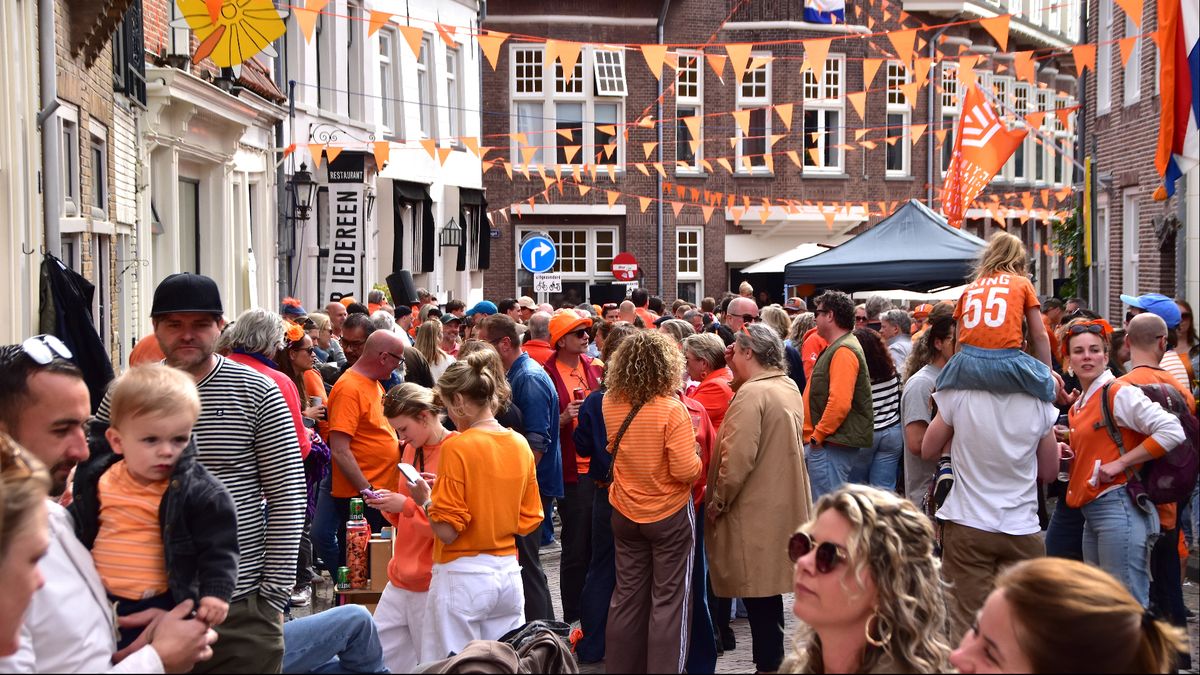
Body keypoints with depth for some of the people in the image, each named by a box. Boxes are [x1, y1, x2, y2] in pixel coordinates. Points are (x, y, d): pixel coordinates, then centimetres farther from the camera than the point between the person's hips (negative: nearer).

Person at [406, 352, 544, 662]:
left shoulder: (457, 447, -14)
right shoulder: (521, 445, 3)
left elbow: (448, 531, -15)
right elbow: (529, 522, 9)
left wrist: (425, 500, 2)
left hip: (464, 578, -6)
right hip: (508, 574, 6)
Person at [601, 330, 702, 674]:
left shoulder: (611, 404, -5)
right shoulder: (672, 409, -21)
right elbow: (686, 471, -21)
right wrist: (697, 457, -2)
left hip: (625, 513, 5)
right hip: (670, 516, -5)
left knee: (627, 595, 15)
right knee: (669, 600, 6)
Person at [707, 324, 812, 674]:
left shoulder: (752, 393, -18)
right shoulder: (790, 388, 10)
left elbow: (738, 458, -23)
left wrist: (718, 501, -10)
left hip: (755, 510, -9)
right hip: (784, 505, 9)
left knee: (759, 592, -2)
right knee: (768, 589, 15)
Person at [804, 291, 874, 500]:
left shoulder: (844, 351, -15)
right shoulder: (835, 348, 19)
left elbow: (840, 402, -26)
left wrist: (818, 436, -18)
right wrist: (814, 436, 20)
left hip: (831, 445, -11)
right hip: (822, 443, 11)